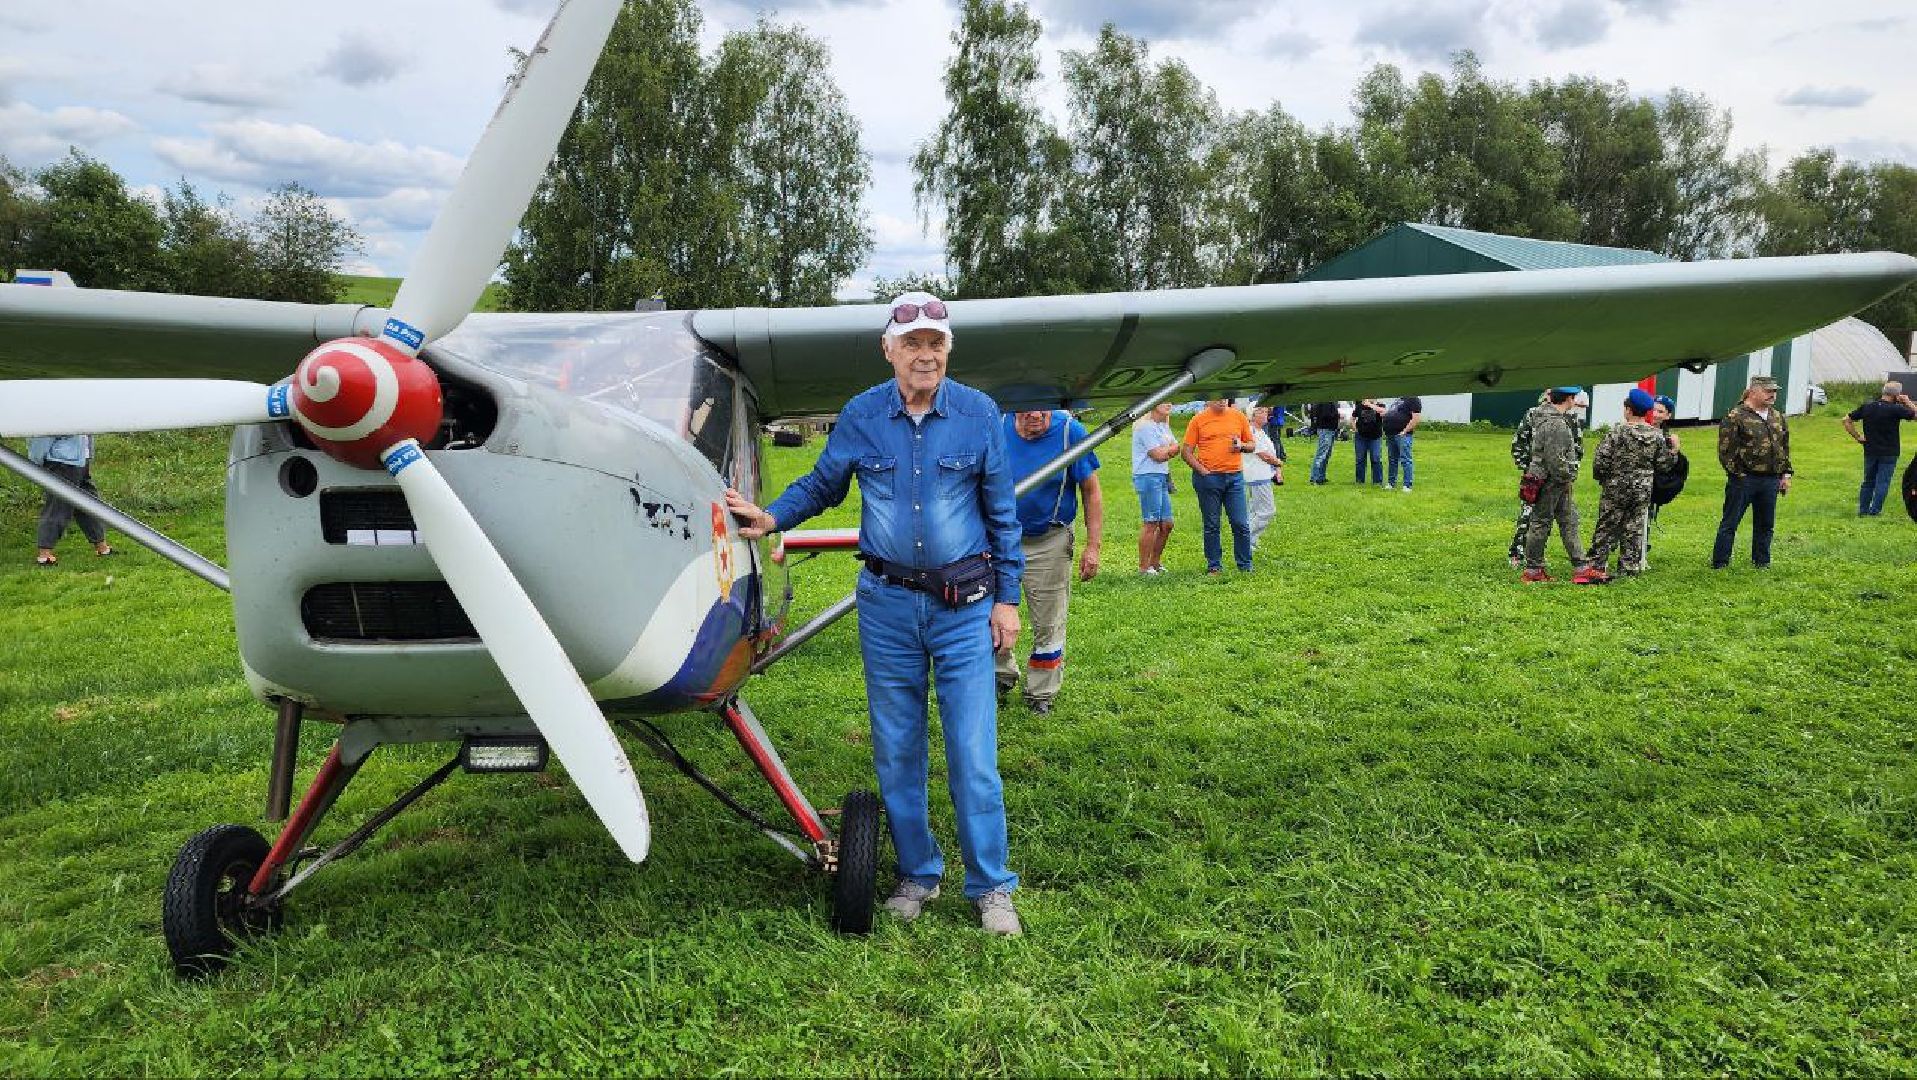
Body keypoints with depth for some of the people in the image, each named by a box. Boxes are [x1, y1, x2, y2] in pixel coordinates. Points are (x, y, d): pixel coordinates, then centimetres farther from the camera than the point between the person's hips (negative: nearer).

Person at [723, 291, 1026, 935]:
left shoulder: (979, 414, -3)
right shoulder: (860, 417, 0)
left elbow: (1001, 512, 2)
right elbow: (822, 485, 14)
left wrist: (1006, 598, 2)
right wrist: (770, 517, -2)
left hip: (964, 605, -2)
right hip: (886, 604, 2)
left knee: (973, 754, -2)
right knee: (896, 753, 10)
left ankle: (991, 887, 13)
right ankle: (916, 874, 27)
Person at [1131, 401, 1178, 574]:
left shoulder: (1164, 425, 19)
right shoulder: (1145, 425, -11)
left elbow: (1175, 450, 13)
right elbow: (1158, 455, -14)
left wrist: (1164, 450, -5)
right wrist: (1170, 448, 5)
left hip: (1162, 477, 9)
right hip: (1148, 477, -9)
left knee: (1166, 524, 10)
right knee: (1151, 523, -8)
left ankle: (1155, 562, 21)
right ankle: (1144, 567, -1)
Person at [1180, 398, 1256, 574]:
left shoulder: (1239, 417, 9)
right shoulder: (1198, 420, 1)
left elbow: (1251, 445, 17)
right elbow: (1186, 451, 0)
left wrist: (1241, 446, -6)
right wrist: (1202, 470, -10)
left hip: (1234, 476, 2)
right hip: (1209, 478, -2)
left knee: (1240, 524, 1)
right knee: (1211, 525, 6)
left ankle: (1245, 566, 11)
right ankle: (1214, 565, 16)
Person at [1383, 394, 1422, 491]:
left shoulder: (1413, 400, -6)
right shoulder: (1398, 400, 21)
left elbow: (1415, 419, -15)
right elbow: (1388, 413, 32)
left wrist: (1405, 431, -18)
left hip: (1402, 435, -9)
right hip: (1390, 435, 9)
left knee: (1405, 460, -8)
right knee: (1392, 460, 14)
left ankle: (1407, 485, -8)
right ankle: (1391, 483, 22)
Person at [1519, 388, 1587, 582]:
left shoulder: (1544, 413, 7)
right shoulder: (1556, 424, -23)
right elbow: (1555, 459, -24)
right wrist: (1567, 477, -12)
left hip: (1559, 482, 10)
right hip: (1549, 482, -10)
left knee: (1569, 522, 13)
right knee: (1540, 524, 0)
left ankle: (1581, 566, 18)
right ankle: (1532, 569, 9)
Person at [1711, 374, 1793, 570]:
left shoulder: (1778, 417, 14)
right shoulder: (1735, 416, -9)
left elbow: (1785, 448, 21)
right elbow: (1726, 451, -12)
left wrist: (1786, 474, 14)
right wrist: (1738, 475, -14)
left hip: (1771, 480, 6)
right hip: (1744, 479, -6)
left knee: (1766, 524, 13)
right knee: (1730, 522, 1)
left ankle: (1761, 561, 25)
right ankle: (1719, 563, 7)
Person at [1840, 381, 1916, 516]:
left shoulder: (1866, 407, 0)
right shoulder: (1895, 409, -15)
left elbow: (1847, 421, 3)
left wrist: (1857, 437, 4)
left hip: (1870, 451, 4)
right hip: (1889, 453, -4)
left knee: (1868, 482, 14)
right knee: (1882, 483, 3)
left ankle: (1863, 510, 16)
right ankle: (1874, 511, 2)